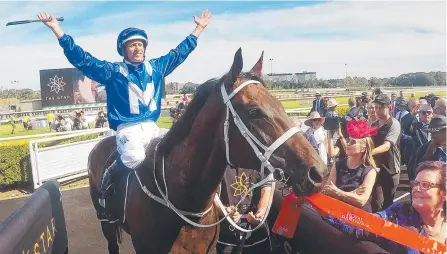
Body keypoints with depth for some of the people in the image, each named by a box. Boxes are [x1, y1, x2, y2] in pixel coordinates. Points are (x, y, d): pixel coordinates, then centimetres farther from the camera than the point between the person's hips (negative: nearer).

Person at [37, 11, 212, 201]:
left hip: (152, 128, 5)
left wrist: (199, 28, 25)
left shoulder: (156, 68, 12)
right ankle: (111, 172, -2)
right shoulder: (113, 72, 1)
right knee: (134, 158, -34)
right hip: (127, 129, -4)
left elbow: (179, 52, 21)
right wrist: (56, 29, -11)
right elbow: (81, 59, -4)